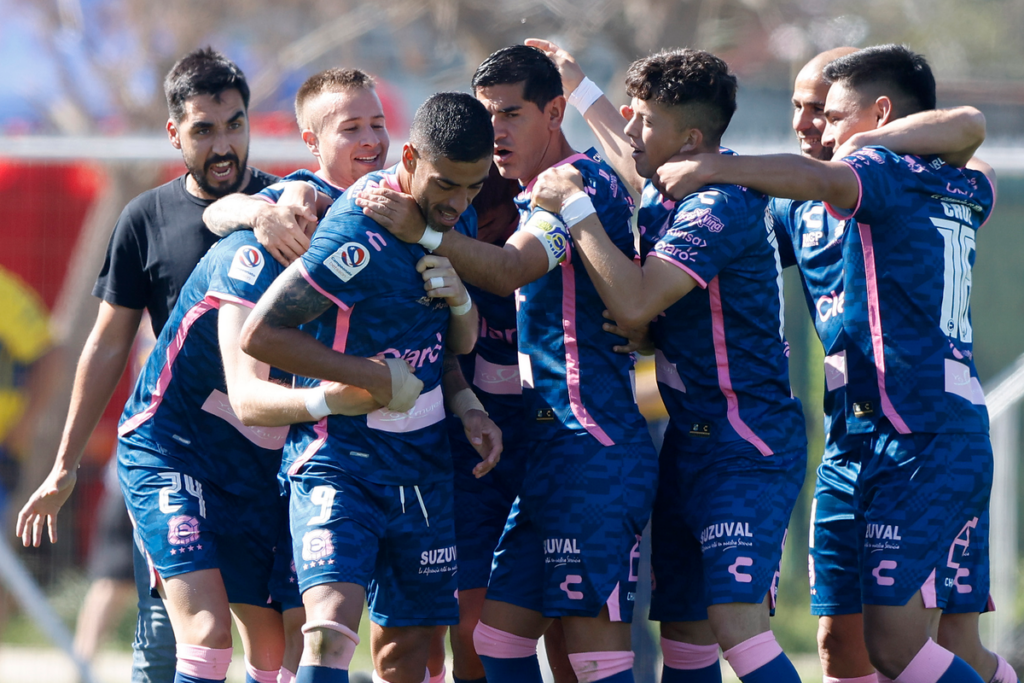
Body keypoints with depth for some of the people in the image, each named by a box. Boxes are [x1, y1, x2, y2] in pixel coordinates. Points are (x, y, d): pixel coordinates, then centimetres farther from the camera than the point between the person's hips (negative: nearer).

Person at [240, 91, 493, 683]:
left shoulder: (454, 217, 5)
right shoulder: (360, 234, -20)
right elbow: (260, 334, -17)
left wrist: (460, 303, -8)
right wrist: (375, 377, -17)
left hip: (425, 465, 7)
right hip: (341, 457, -7)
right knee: (332, 627, -25)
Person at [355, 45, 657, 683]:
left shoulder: (587, 182, -9)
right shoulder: (525, 203, 21)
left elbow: (509, 269, -24)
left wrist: (424, 232, -32)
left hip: (593, 446, -10)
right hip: (543, 450, 10)